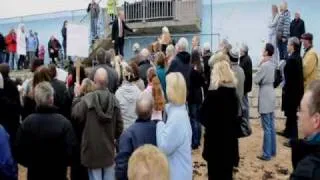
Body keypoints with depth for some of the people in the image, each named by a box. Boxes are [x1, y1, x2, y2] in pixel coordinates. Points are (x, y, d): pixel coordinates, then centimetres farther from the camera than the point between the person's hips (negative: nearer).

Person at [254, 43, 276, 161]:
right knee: (271, 125, 15)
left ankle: (267, 154, 5)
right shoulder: (272, 64, 9)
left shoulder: (264, 65, -18)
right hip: (270, 95, 9)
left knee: (267, 127, -3)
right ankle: (272, 150, 25)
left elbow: (256, 80, -13)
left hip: (265, 96, -9)